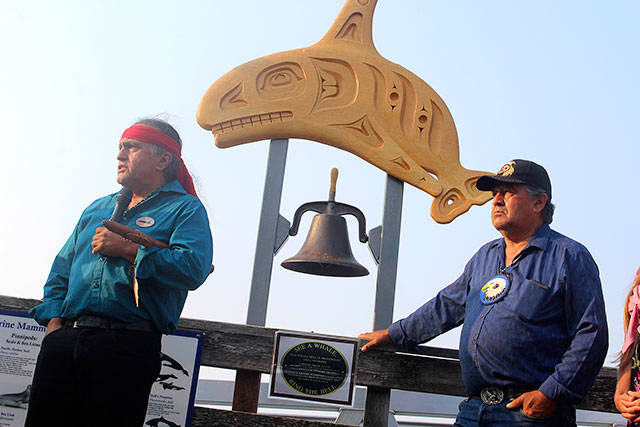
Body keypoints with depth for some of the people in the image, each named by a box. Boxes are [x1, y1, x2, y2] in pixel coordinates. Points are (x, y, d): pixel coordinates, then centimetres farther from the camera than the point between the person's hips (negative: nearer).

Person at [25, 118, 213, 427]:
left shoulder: (185, 208, 5)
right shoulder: (98, 208, 24)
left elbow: (194, 268, -14)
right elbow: (61, 270, 22)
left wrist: (128, 249, -13)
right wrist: (53, 319, 6)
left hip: (127, 346, -5)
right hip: (63, 341, 5)